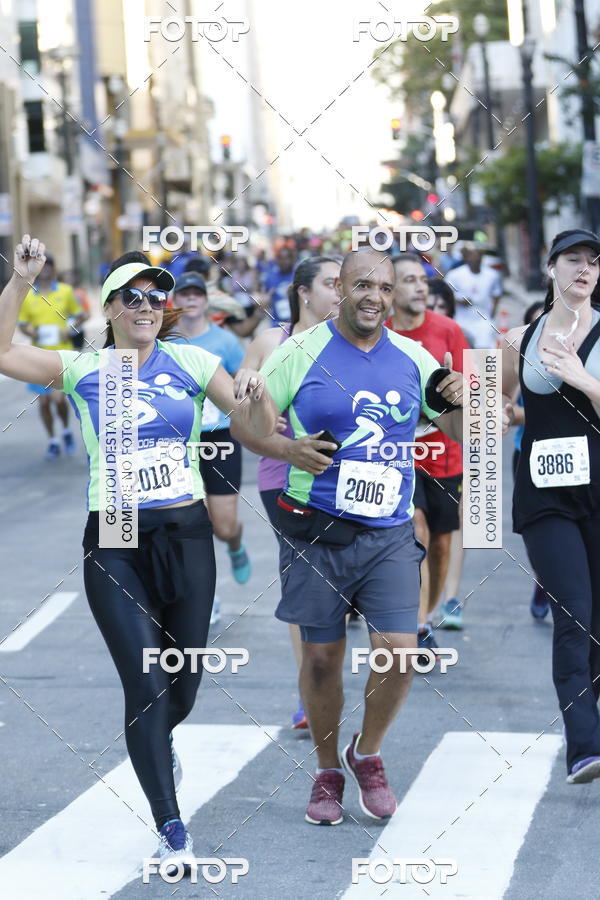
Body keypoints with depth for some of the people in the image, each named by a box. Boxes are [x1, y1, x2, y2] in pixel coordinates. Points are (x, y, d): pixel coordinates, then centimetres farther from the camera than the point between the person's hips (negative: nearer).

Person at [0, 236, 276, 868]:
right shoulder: (83, 369, 1)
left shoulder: (189, 362, 3)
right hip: (115, 543, -2)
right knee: (147, 685, -8)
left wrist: (256, 396, -20)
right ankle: (171, 829, 2)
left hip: (186, 536, 2)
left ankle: (156, 743, 46)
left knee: (183, 684, 9)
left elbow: (260, 428, 1)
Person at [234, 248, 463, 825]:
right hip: (315, 531, -2)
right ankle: (327, 772, 26)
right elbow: (244, 422, 3)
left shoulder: (413, 359, 7)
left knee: (399, 649, -10)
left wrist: (460, 403, -8)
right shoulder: (300, 353, -2)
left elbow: (461, 433, 15)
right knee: (321, 656, 5)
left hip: (390, 533, 2)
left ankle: (367, 754, 17)